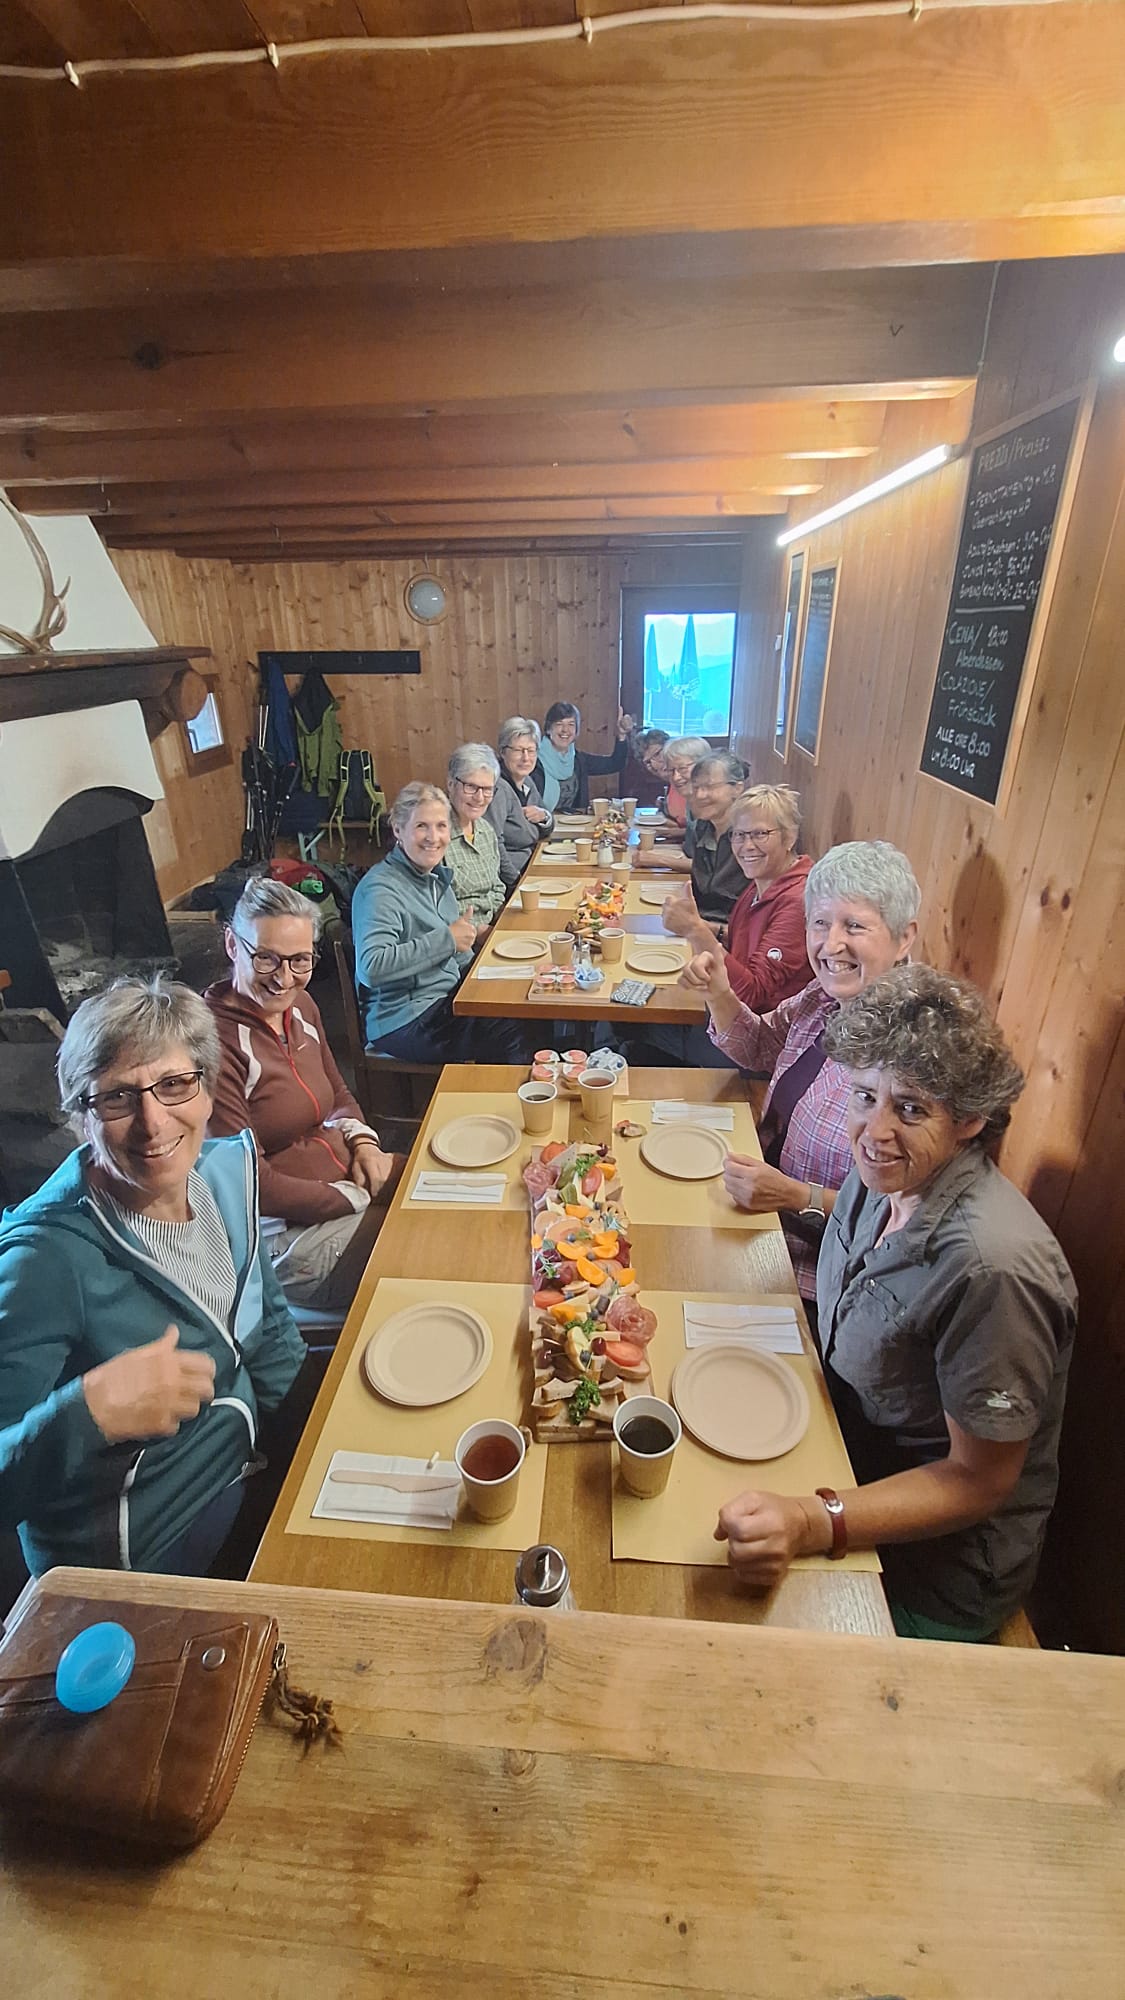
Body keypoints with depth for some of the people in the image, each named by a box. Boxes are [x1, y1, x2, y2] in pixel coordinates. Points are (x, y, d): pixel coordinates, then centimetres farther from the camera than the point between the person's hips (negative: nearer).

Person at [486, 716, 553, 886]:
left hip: (531, 869, 9)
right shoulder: (498, 788, -16)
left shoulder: (527, 782, 12)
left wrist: (544, 816, 1)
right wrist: (517, 881, -23)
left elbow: (544, 832, 23)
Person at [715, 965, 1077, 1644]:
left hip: (934, 1573, -6)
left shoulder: (992, 1265, -33)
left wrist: (816, 1524, -34)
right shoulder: (886, 1175, -10)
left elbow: (980, 1480, -23)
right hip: (853, 1470, 6)